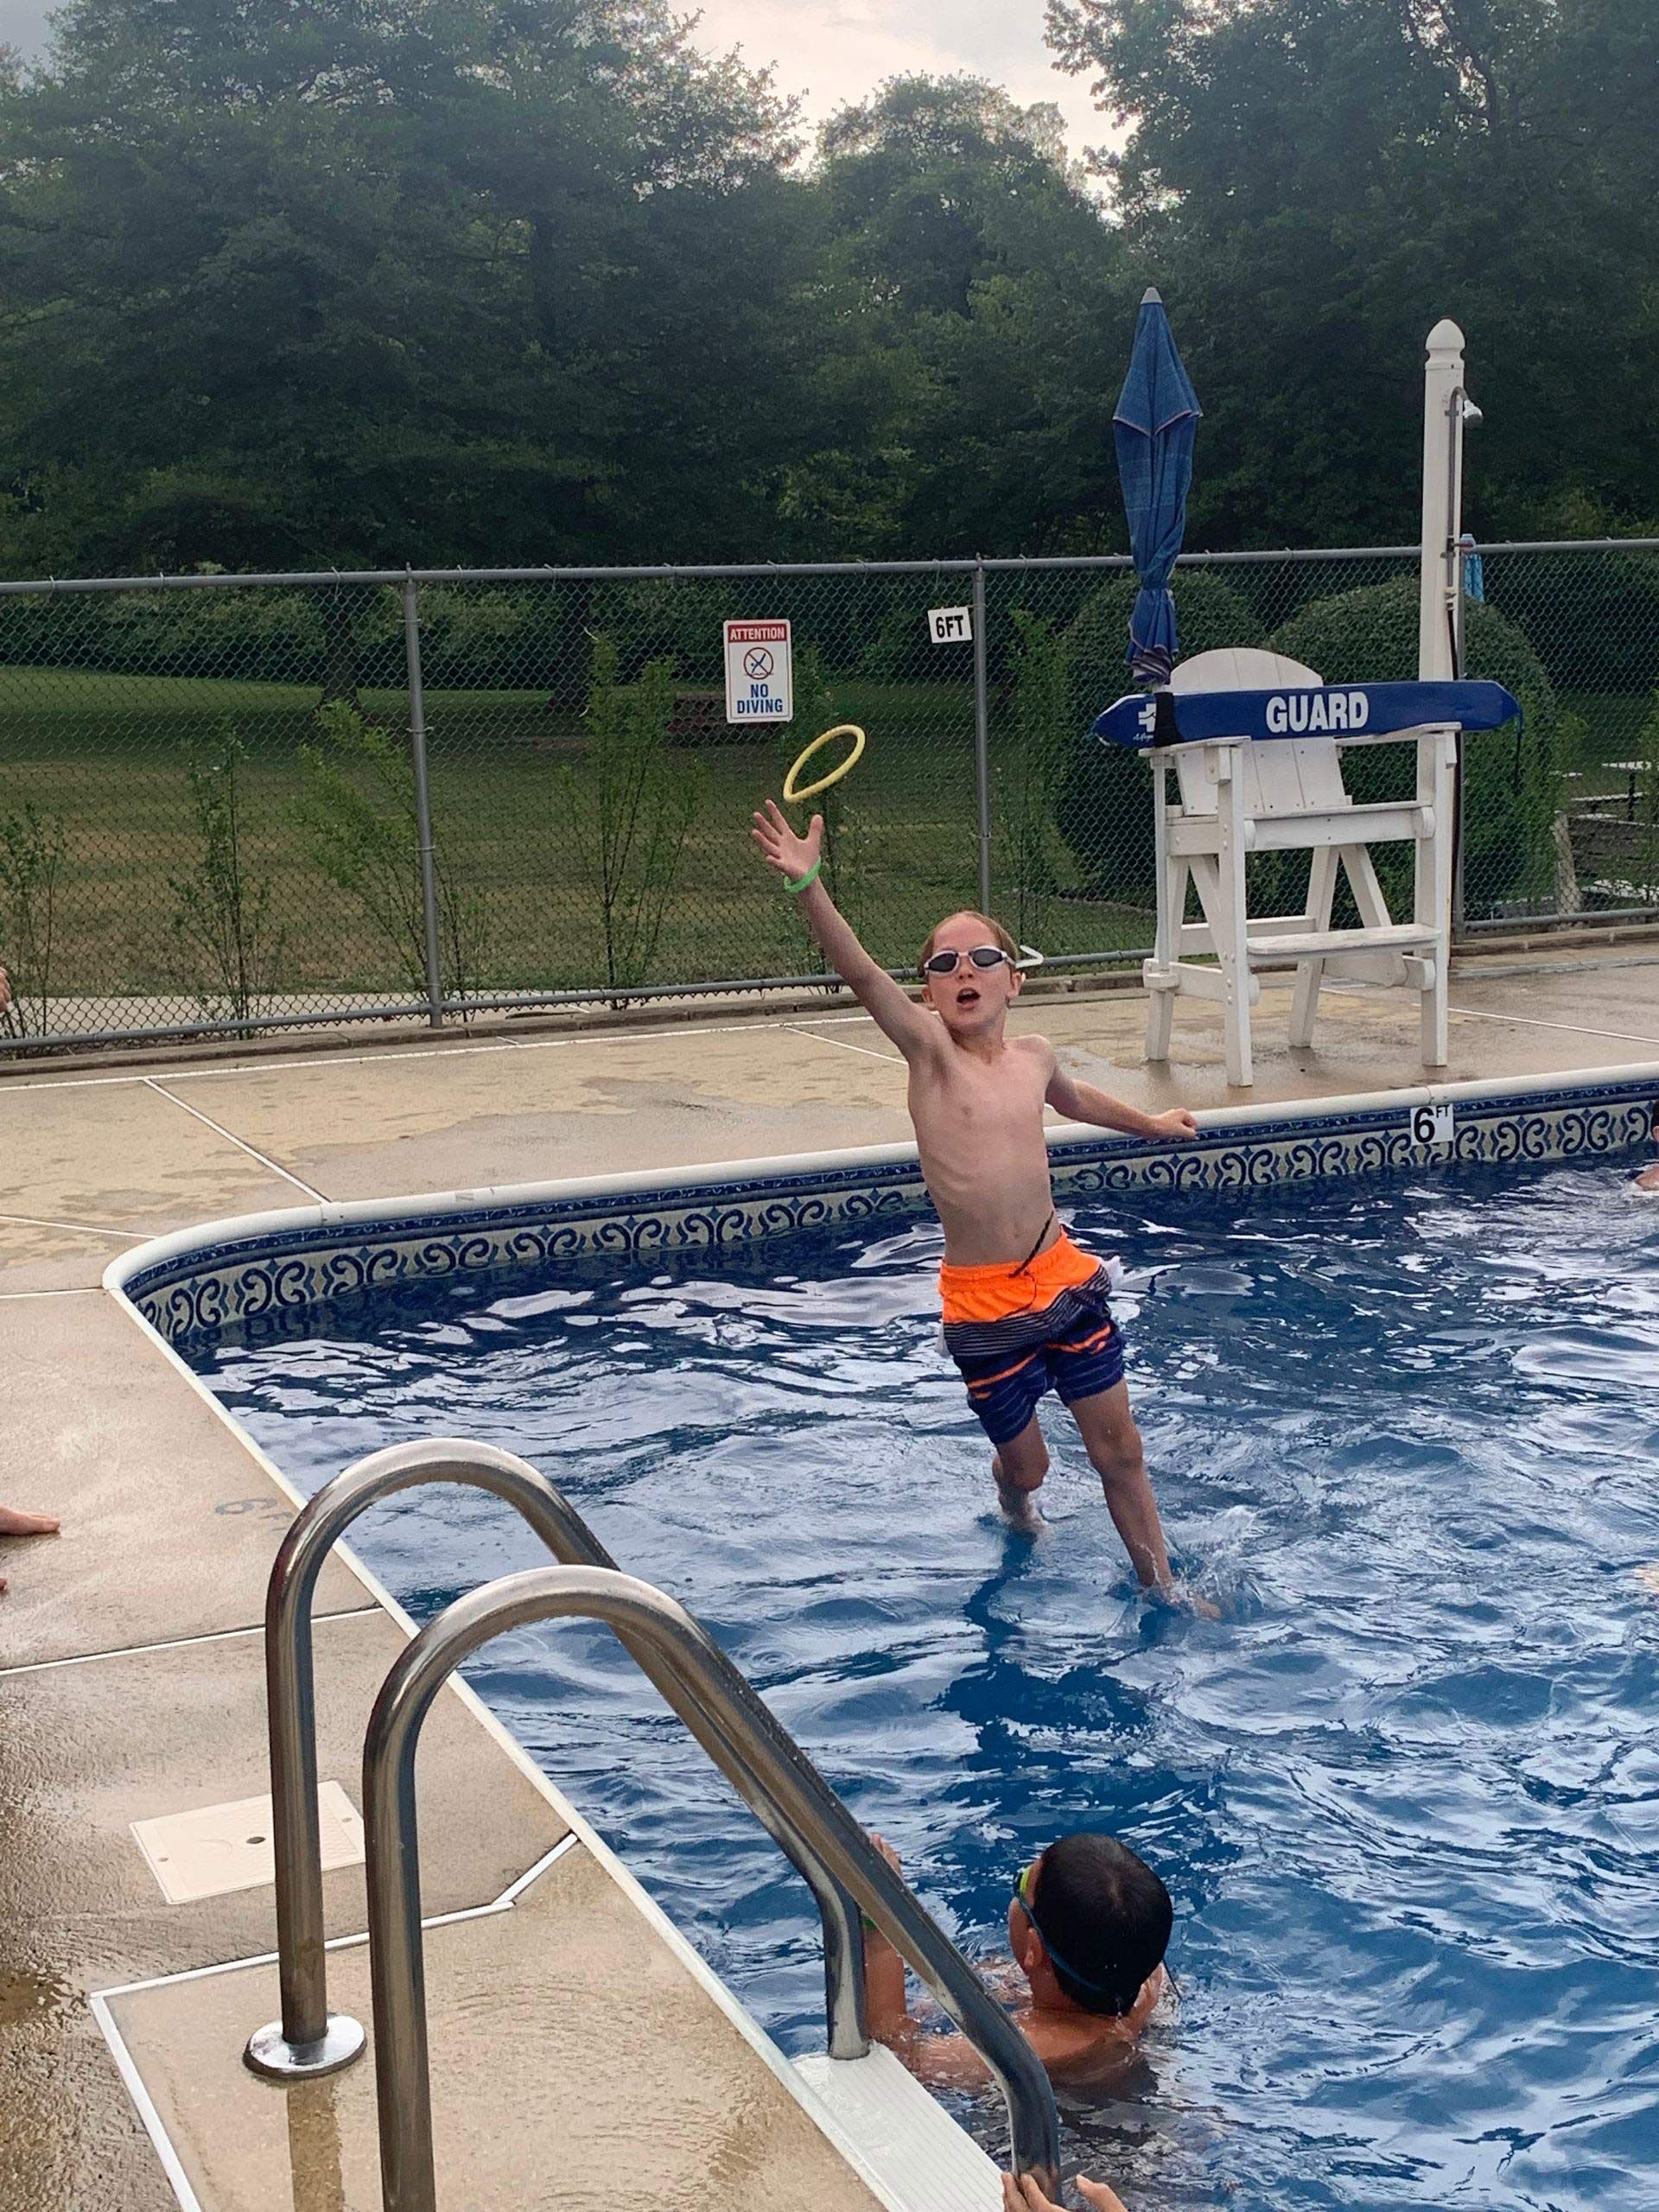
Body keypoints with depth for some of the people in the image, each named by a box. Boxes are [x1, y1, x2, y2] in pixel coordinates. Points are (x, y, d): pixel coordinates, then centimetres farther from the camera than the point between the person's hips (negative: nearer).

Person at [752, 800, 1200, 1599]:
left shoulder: (1033, 1055, 5)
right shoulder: (929, 1048, -9)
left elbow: (1075, 1098, 30)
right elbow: (862, 974, -28)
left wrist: (1152, 1125, 47)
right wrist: (807, 885, -44)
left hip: (1064, 1277, 4)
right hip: (984, 1302, -3)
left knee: (1120, 1449, 9)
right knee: (1026, 1463, 12)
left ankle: (1161, 1585, 28)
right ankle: (1016, 1506, 48)